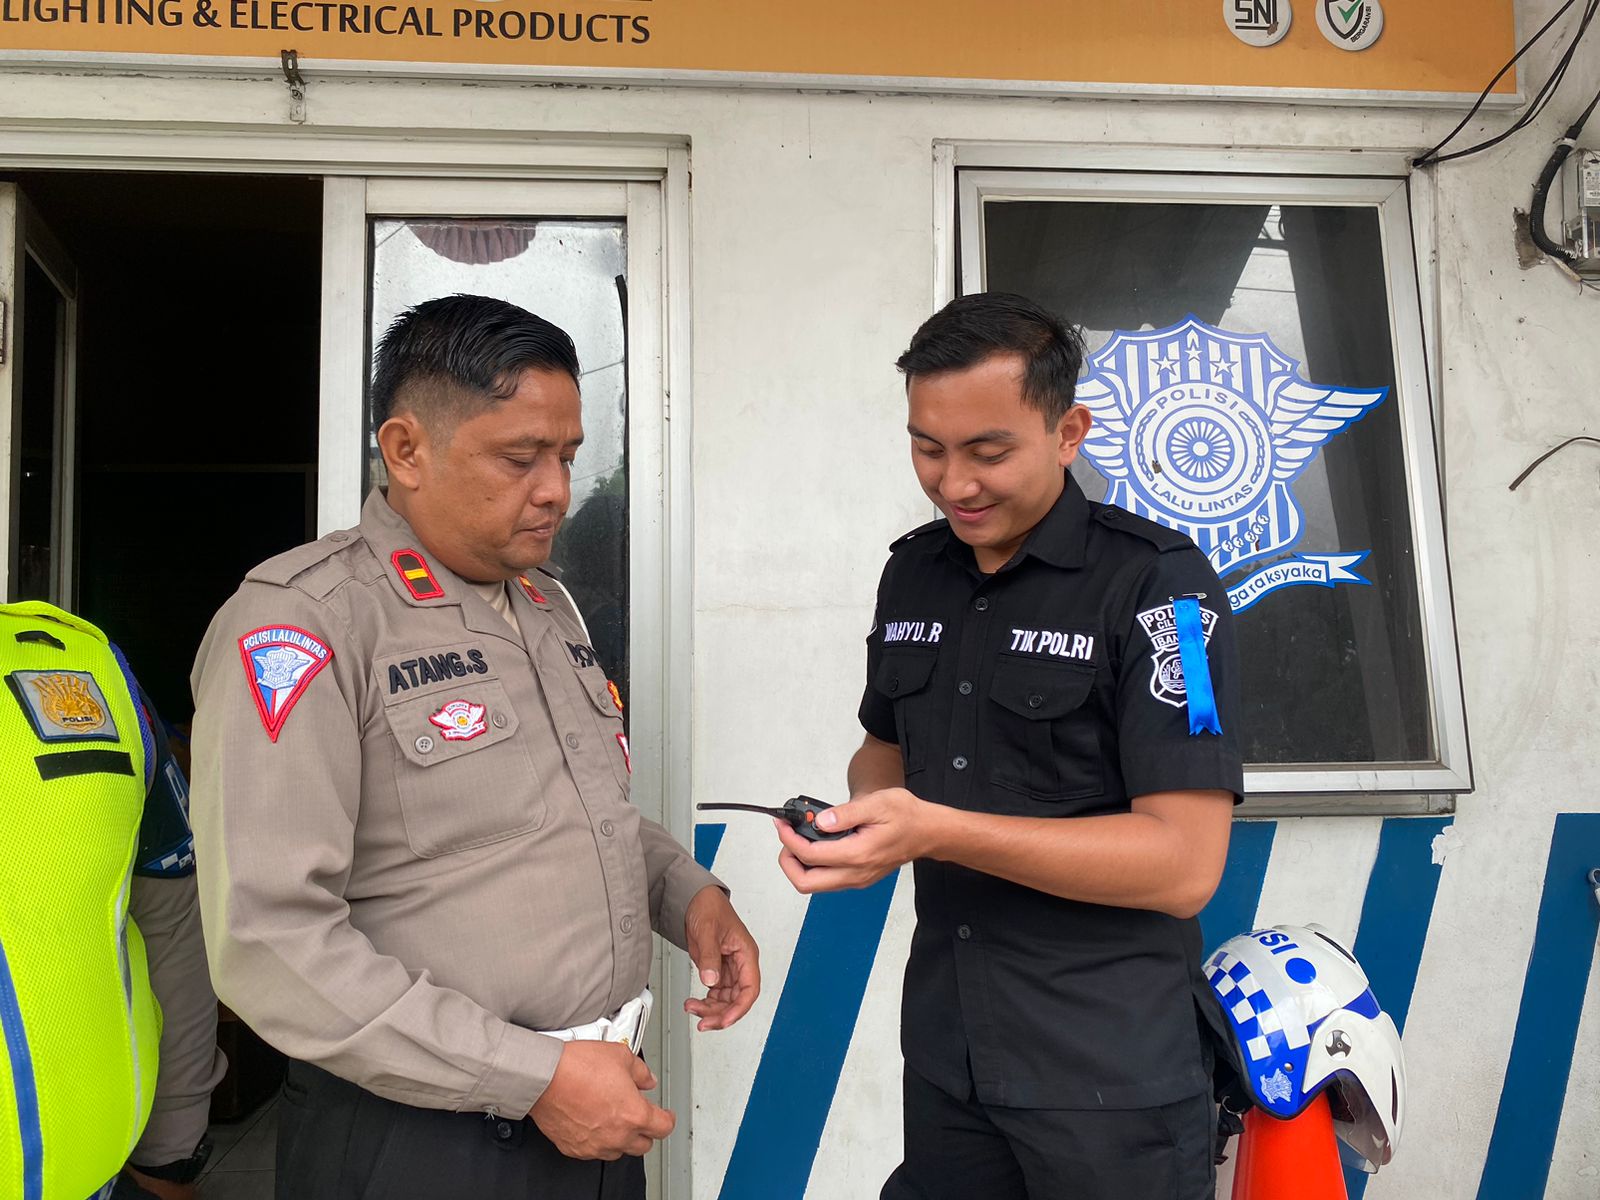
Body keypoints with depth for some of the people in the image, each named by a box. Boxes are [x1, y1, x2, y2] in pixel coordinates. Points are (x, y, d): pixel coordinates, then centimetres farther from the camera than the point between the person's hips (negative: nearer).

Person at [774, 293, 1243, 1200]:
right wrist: (866, 823, -6)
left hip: (1111, 1073, -5)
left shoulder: (1157, 582, -15)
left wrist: (941, 832, -28)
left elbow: (1185, 864, -20)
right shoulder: (913, 571, 4)